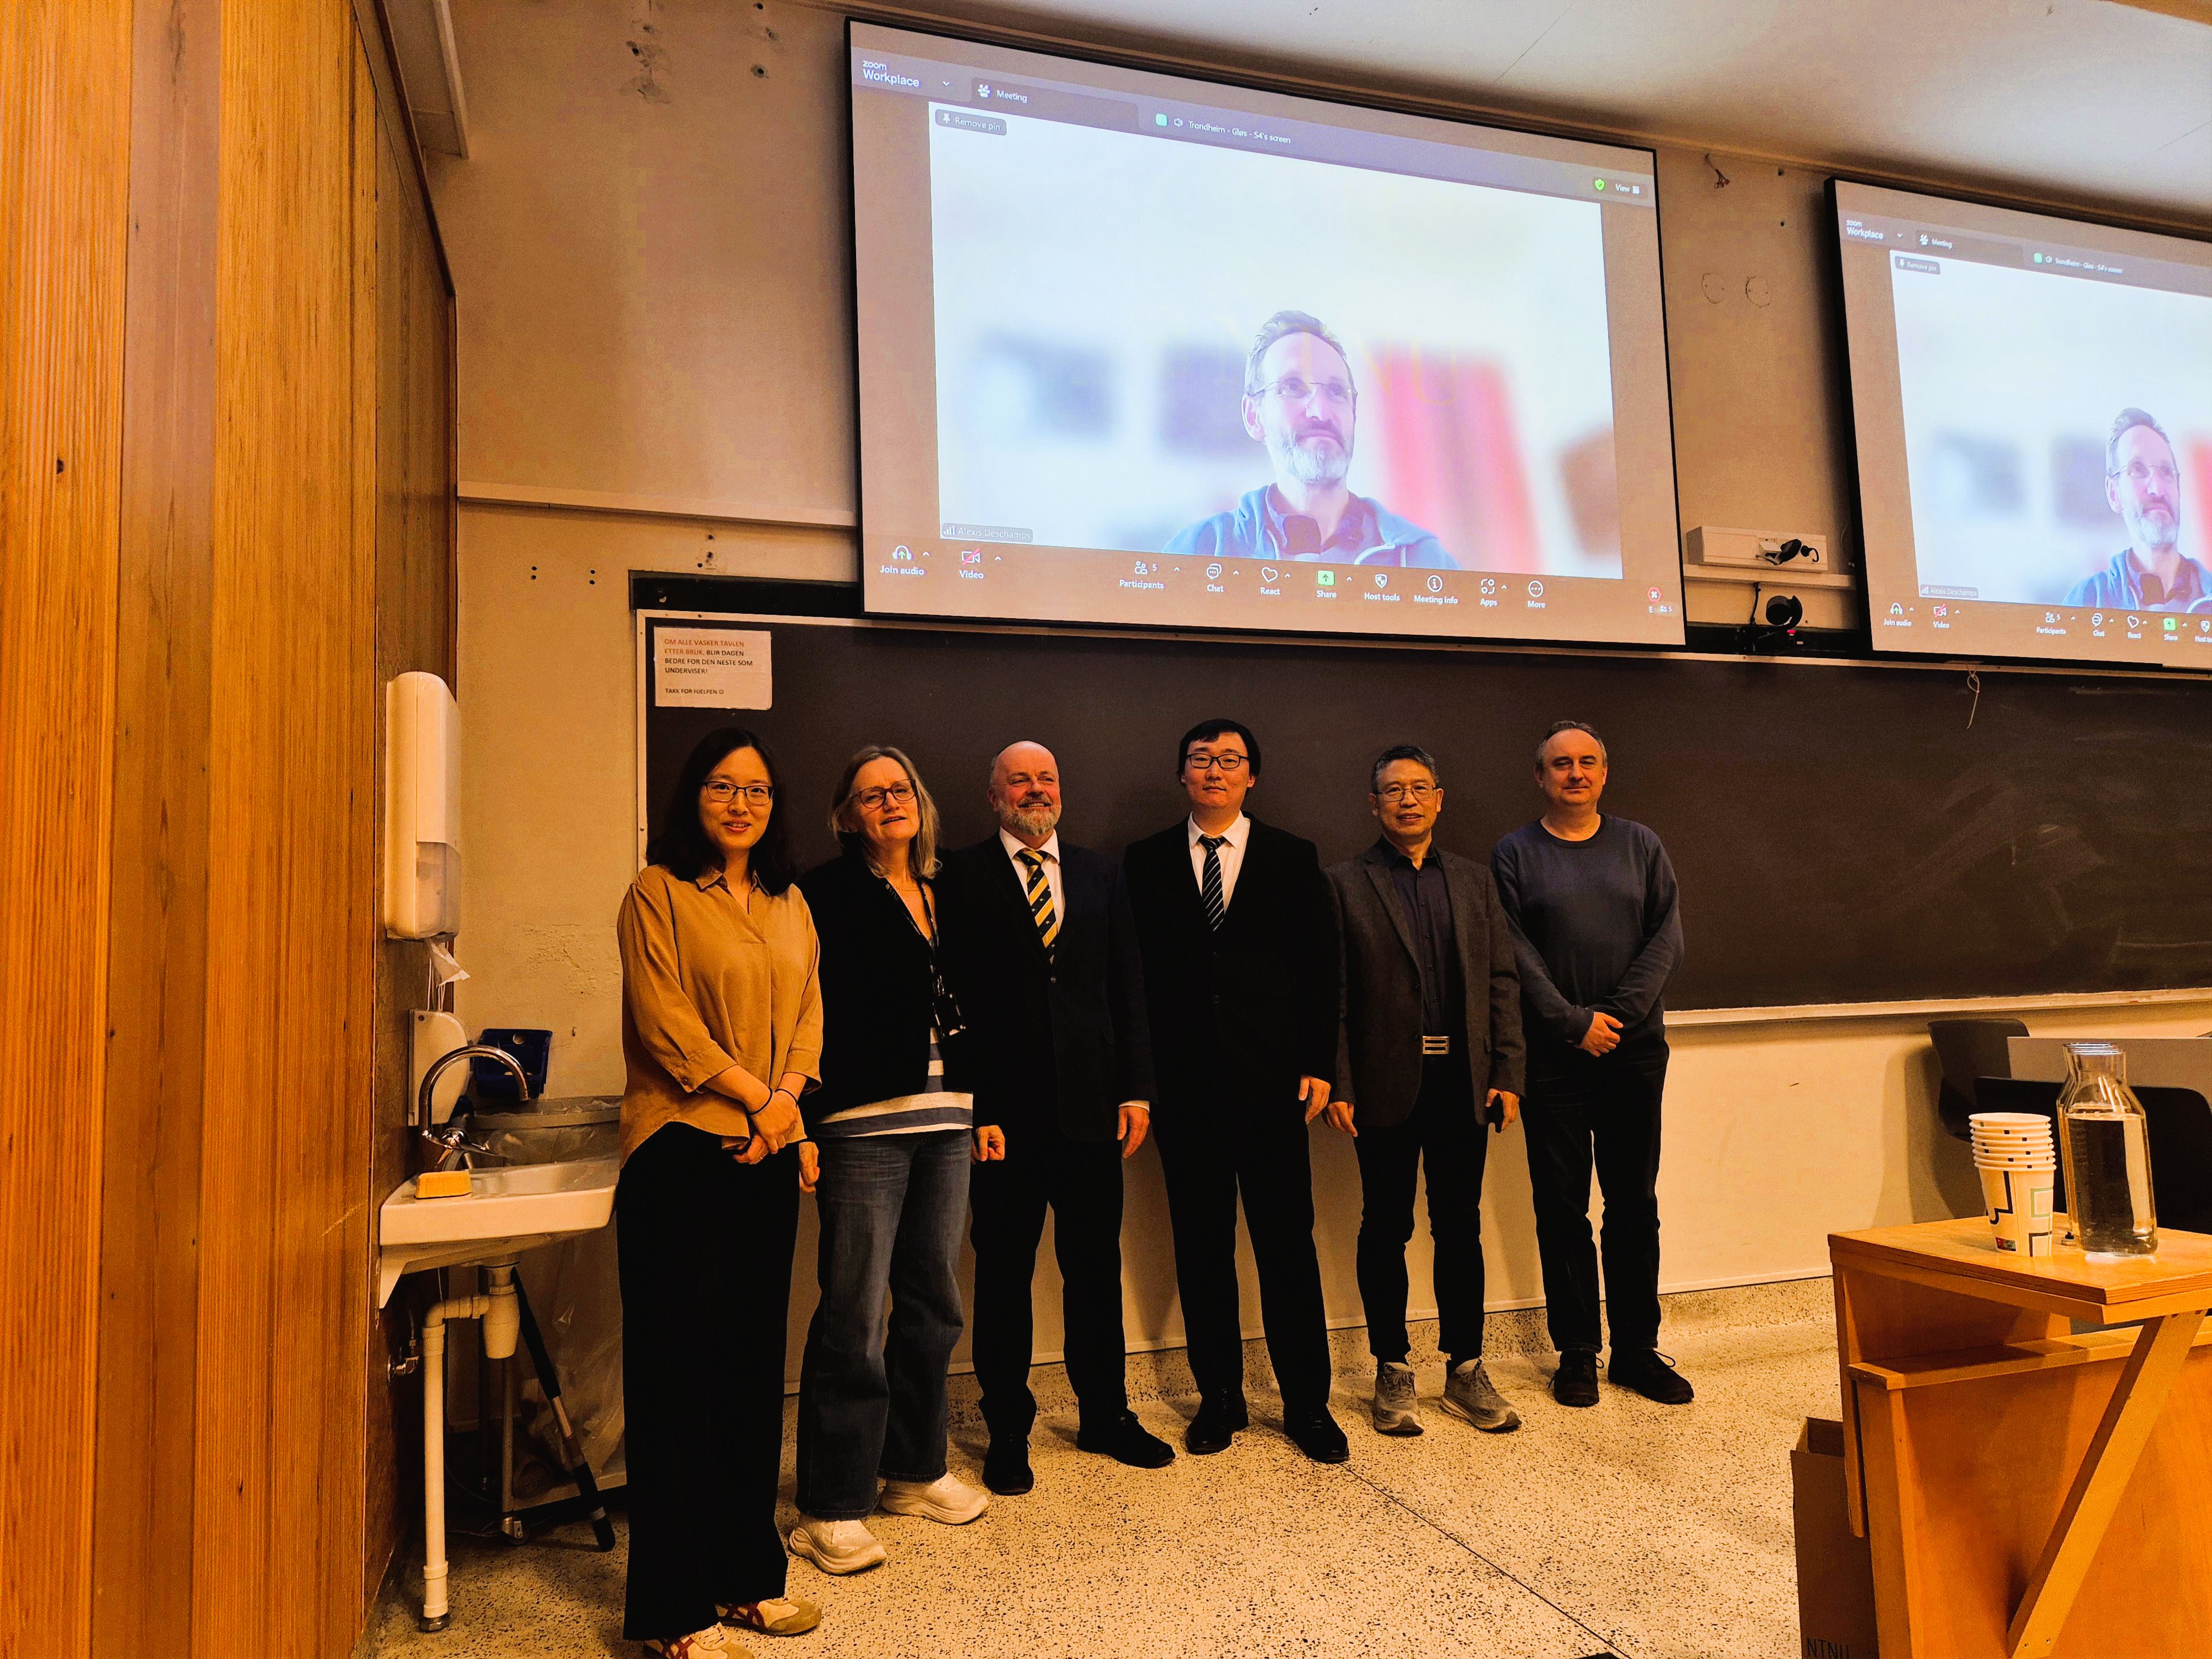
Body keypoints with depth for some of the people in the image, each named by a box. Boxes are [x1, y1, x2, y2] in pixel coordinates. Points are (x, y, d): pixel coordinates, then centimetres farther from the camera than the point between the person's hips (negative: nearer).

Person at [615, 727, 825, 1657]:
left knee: (755, 1362, 11)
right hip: (683, 1151, -5)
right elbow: (665, 1021, -11)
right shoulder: (657, 892, -3)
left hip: (768, 1157, 6)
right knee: (679, 1369, 0)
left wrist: (786, 1101, -6)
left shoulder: (789, 904, 14)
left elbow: (809, 1015, 10)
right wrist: (753, 1096, -11)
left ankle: (746, 1577, 24)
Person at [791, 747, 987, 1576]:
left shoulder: (942, 896, 15)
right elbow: (807, 1004, -11)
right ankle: (829, 1509, 11)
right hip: (865, 1123, -6)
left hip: (945, 1119, 7)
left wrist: (978, 1103, 11)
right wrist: (808, 1116, -19)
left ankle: (915, 1469, 31)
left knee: (932, 1302, 15)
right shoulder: (830, 893, -4)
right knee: (852, 1313, -2)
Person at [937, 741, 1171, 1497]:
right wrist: (972, 1108, -11)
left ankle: (1106, 1414, 31)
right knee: (1004, 1274, 9)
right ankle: (1007, 1429, 24)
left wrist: (1136, 1088, 2)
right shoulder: (961, 876, -2)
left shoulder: (1101, 873, 11)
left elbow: (1128, 987, 9)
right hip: (1004, 1113, -3)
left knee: (1097, 1268, 14)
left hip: (1092, 1109, 4)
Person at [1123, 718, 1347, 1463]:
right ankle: (1219, 1395, 24)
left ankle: (1307, 1402, 19)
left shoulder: (1293, 858, 6)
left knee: (1287, 1242, 4)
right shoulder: (1146, 862, 7)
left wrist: (1318, 1064, -3)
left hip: (1271, 1079, -1)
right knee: (1201, 1245, 9)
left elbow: (1319, 968, 5)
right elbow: (1138, 970, 3)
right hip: (1183, 1083, 1)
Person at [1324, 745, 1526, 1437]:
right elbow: (1331, 996, -4)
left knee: (1461, 1228, 11)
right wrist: (1337, 1086, -9)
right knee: (1386, 1230, 8)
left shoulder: (1474, 880, 10)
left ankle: (1466, 1371, 25)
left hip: (1461, 1082, 3)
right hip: (1385, 1085, -3)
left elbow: (1502, 981, 9)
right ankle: (1393, 1374, 21)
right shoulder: (1345, 884, -1)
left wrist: (1506, 1075, 1)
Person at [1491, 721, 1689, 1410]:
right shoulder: (1515, 854, 1)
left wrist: (1617, 1014, -9)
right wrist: (1573, 1022, -12)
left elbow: (1667, 938, 1)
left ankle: (1638, 1349, 20)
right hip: (1552, 1054, -2)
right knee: (1562, 1207, 4)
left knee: (1634, 1203, 8)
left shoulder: (1640, 846, 9)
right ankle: (1576, 1354, 15)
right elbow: (1515, 954, -5)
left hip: (1634, 1047, 2)